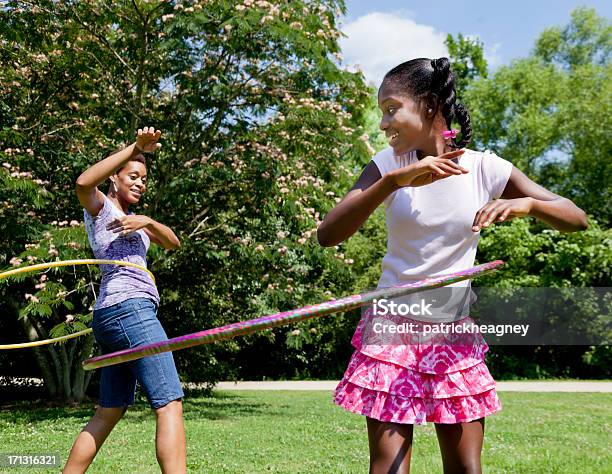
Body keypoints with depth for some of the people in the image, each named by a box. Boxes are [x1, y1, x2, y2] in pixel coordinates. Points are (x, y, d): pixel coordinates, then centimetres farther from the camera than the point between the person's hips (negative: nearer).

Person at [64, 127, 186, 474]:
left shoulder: (132, 219, 28)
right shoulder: (99, 207, 4)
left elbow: (173, 243, 18)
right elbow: (83, 182, -20)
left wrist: (148, 222, -2)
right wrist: (135, 148, -19)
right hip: (129, 308, -9)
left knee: (108, 414, 11)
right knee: (171, 405, -17)